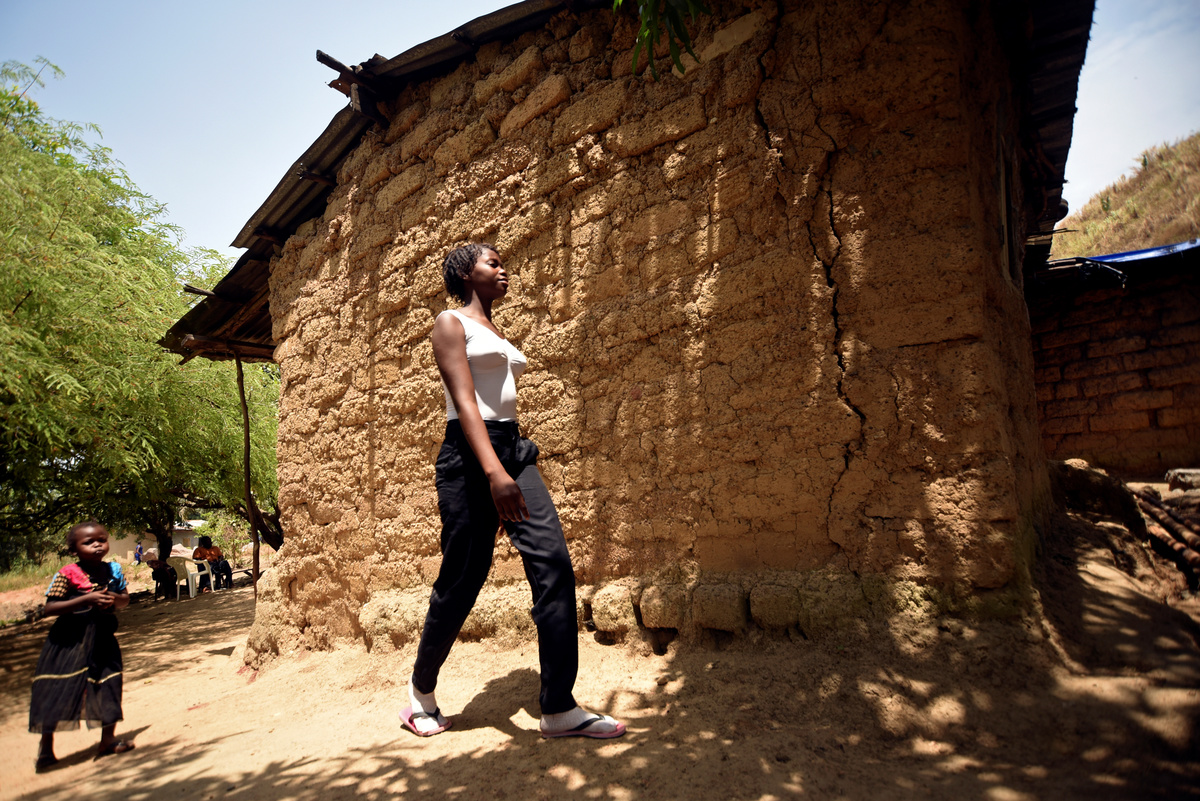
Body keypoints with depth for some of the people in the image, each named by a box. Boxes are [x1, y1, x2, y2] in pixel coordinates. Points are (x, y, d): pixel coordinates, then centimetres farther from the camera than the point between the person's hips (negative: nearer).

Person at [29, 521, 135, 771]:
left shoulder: (113, 570, 1)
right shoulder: (67, 574, -14)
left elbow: (125, 599, 12)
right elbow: (49, 608, -17)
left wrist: (115, 599, -12)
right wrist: (87, 599, -25)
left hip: (102, 636, 5)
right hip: (69, 640, -4)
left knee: (108, 686, 8)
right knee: (57, 693, 0)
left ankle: (108, 740, 25)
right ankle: (46, 748, 20)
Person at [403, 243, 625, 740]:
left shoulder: (495, 333, 23)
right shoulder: (451, 322, 0)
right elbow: (464, 401, -14)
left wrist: (510, 469, 22)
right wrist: (493, 471, -27)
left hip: (514, 451, 7)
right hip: (470, 456, -7)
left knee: (553, 564, -8)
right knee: (461, 580, -1)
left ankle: (559, 709, -3)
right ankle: (421, 691, 25)